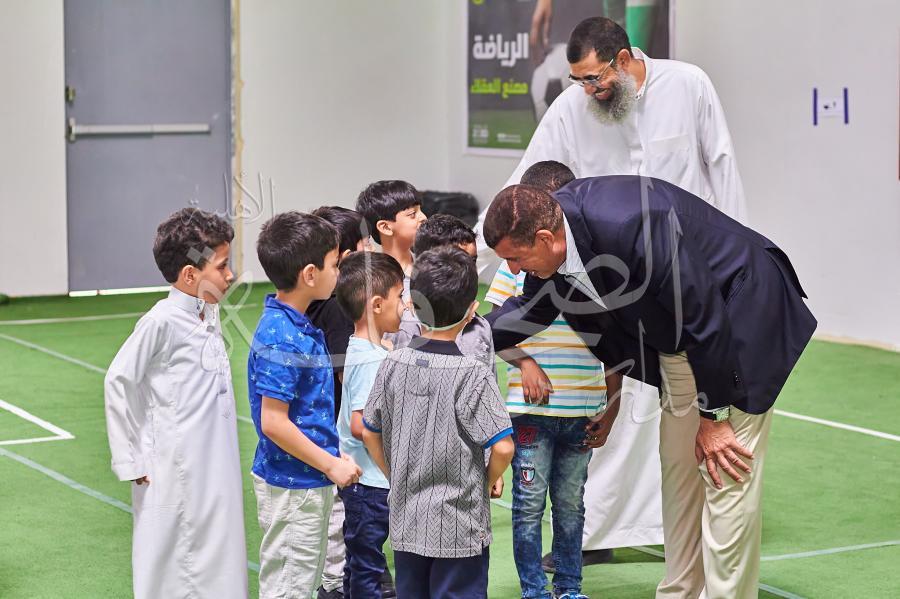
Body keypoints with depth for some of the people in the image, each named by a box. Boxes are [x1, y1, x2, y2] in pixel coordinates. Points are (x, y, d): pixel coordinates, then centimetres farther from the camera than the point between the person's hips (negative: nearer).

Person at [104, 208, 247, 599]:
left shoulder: (209, 317, 8)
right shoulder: (162, 322, -15)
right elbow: (118, 383, -12)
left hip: (215, 469, 8)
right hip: (176, 474, -8)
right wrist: (131, 462, -10)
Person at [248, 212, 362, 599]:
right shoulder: (281, 338, -23)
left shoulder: (301, 327, 7)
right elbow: (273, 422, -24)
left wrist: (332, 458, 15)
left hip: (310, 480, 10)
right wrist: (331, 464, -17)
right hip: (291, 486, -10)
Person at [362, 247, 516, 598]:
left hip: (405, 524, 5)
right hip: (459, 529, -5)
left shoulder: (393, 365, -1)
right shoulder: (473, 375, -16)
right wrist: (492, 480, 1)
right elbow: (502, 447, -19)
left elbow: (369, 432, 8)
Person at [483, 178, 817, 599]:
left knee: (725, 474, -8)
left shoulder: (629, 227, -36)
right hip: (678, 342, 9)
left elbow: (704, 316, -27)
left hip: (735, 321, -9)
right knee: (678, 470, 14)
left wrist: (713, 416, -18)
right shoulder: (551, 225, -12)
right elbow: (532, 309, 10)